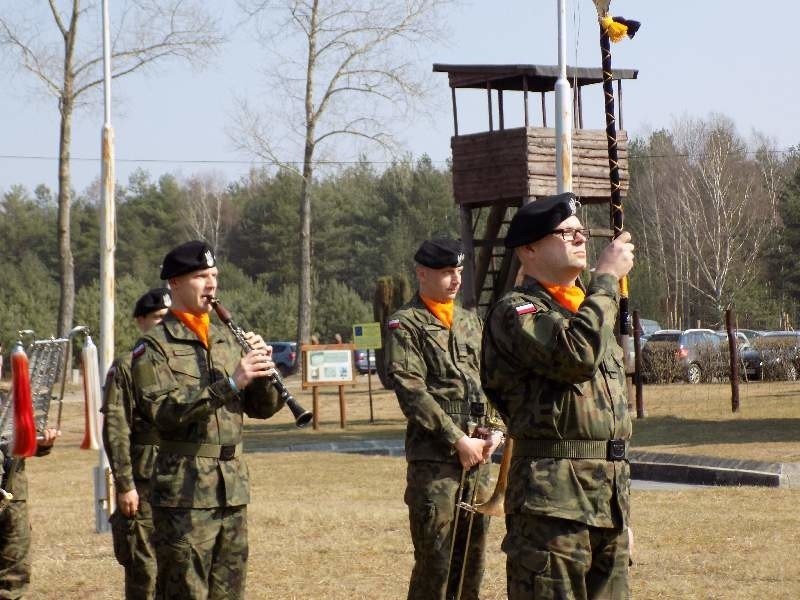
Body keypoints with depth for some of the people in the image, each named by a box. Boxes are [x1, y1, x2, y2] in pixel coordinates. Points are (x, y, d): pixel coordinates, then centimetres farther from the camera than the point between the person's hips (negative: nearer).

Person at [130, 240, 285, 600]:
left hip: (233, 490, 6)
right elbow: (163, 411, -18)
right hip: (184, 493, -6)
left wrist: (263, 373, -7)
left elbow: (262, 408, 13)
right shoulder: (154, 347, -4)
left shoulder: (227, 339, 14)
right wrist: (230, 384, -24)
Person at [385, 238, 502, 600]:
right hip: (432, 458, -6)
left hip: (477, 456, 6)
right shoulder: (405, 325, -4)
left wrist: (494, 431, 2)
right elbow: (412, 392, -12)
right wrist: (458, 440, -15)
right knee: (435, 559, -6)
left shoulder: (470, 321, 16)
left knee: (472, 556, 9)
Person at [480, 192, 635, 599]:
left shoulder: (588, 308, 22)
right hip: (553, 500, -9)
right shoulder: (515, 312, -8)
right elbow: (575, 355, -27)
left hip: (610, 499, 9)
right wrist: (606, 278, -17)